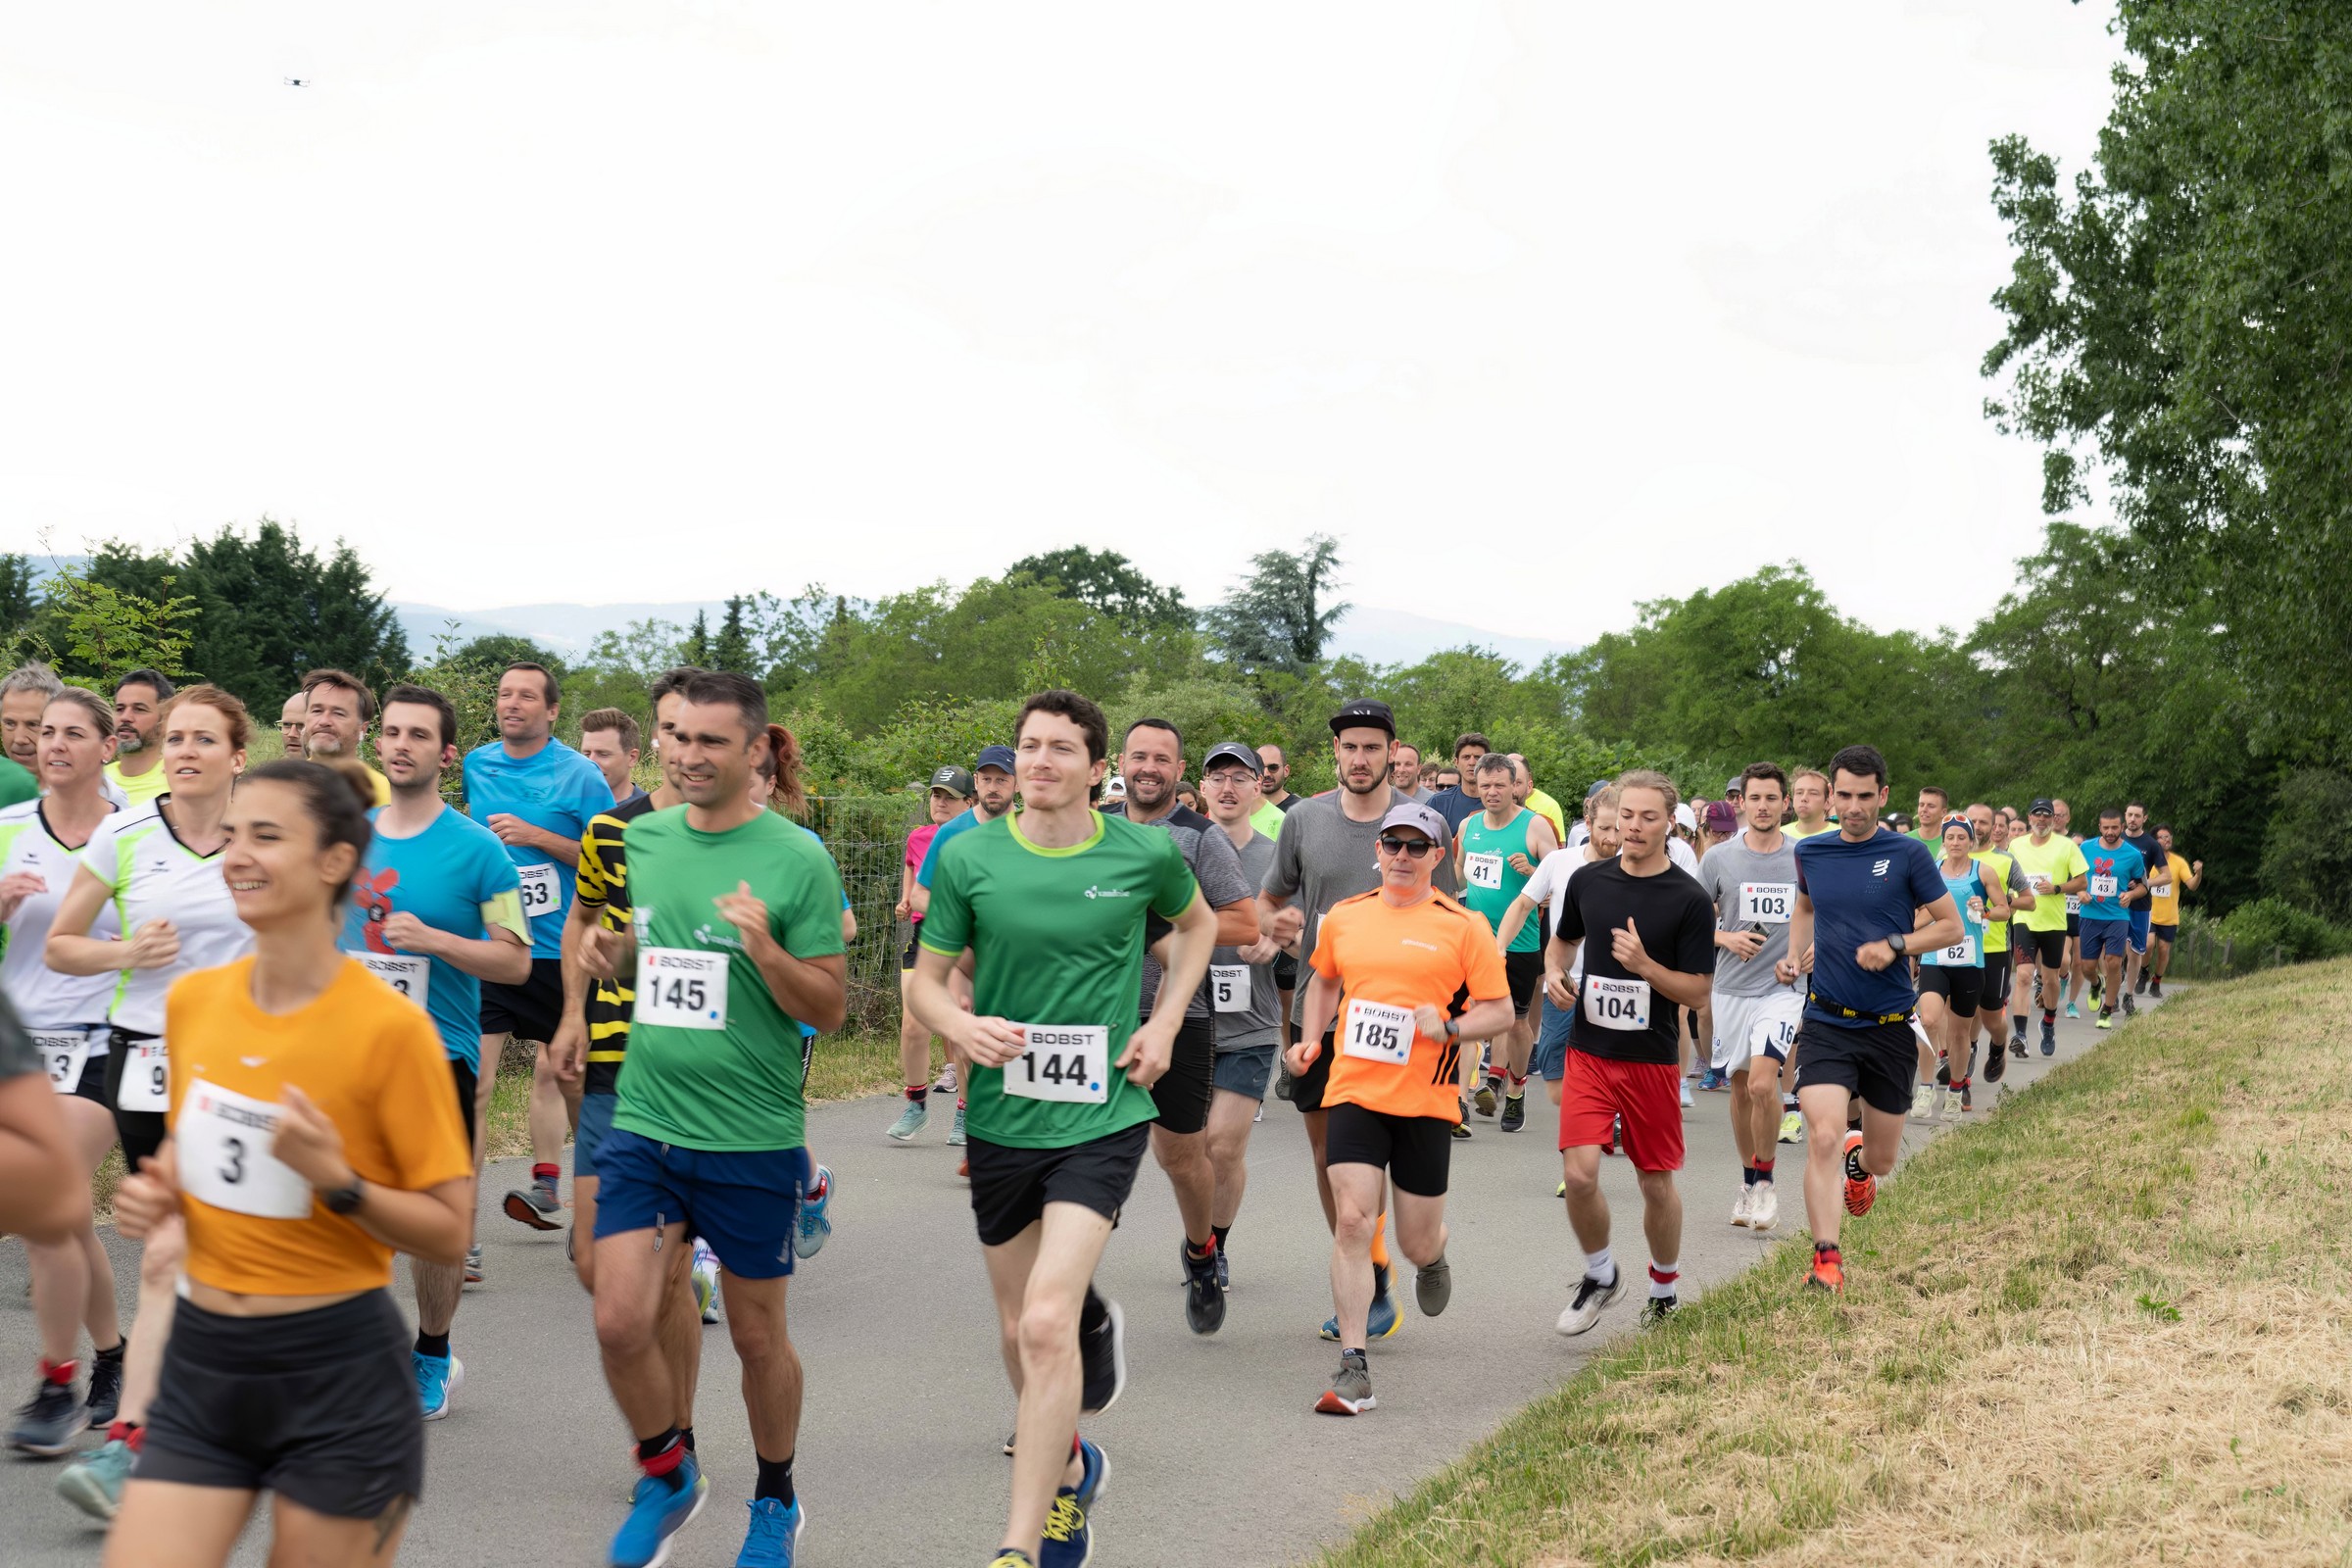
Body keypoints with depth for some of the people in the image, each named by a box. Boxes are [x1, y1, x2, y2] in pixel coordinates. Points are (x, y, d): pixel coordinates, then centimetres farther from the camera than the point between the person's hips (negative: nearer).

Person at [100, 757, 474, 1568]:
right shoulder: (191, 999, 2)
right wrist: (157, 1190, 1)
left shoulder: (389, 1025, -15)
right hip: (199, 1359, 5)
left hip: (339, 1372, -5)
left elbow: (450, 1232, -10)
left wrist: (337, 1181, -24)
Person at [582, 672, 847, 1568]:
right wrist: (608, 950, -1)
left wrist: (766, 951, -26)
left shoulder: (796, 858, -10)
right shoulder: (641, 839, 3)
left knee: (757, 1333, 10)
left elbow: (830, 1009, -9)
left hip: (752, 1140, -3)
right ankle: (666, 1475, 23)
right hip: (643, 1124, 3)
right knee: (620, 1323, -5)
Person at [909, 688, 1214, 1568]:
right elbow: (927, 980, 4)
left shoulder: (1146, 854, -5)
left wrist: (1166, 1023, 4)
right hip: (1001, 1120, 3)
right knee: (1018, 1331, 15)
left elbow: (1196, 923, 17)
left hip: (1102, 1117, -3)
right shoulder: (969, 859, -4)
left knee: (1047, 1322, -19)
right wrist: (961, 1027, -18)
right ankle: (1069, 1467, 44)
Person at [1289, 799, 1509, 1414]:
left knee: (1416, 1243, 7)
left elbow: (1501, 1010, 0)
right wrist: (1310, 1039, 11)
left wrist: (1451, 1027, -17)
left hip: (1426, 1099, -1)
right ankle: (1353, 1369, -8)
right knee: (1353, 1223, -12)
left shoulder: (1464, 926, -2)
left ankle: (1434, 1259, 48)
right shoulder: (1343, 917, 7)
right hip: (1353, 1091, 2)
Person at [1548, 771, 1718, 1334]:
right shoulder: (1588, 881, 2)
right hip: (1589, 1053, 2)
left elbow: (1697, 991, -9)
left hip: (1652, 1060, -2)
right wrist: (1554, 971, -1)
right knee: (1578, 1175, -12)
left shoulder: (1689, 899, -9)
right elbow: (1564, 940, 21)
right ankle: (1600, 1275, 15)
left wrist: (1644, 964, -24)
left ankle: (1665, 1285, 34)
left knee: (1657, 1184, 9)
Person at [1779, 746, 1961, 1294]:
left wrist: (1894, 946, -16)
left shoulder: (1907, 854, -6)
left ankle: (1859, 1160, 49)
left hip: (1890, 1025, -1)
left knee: (1881, 1161, 12)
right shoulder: (1810, 852, 3)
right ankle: (1826, 1260, -14)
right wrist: (1794, 955, 6)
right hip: (1826, 1022, 1)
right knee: (1822, 1139, -19)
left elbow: (1951, 926, -1)